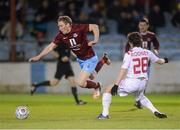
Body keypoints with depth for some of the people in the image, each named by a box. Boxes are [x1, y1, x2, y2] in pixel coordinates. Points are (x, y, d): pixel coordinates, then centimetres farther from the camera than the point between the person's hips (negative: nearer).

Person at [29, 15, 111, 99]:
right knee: (91, 77, 28)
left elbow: (94, 26, -23)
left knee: (80, 83, -14)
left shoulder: (78, 28, -27)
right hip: (80, 60, 7)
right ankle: (103, 60, 48)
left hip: (90, 58, -7)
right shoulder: (61, 36, -12)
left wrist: (95, 40, -34)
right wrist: (38, 57, -12)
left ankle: (97, 86, 16)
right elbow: (51, 46, -6)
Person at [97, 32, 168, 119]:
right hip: (142, 82, 6)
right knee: (140, 96, 36)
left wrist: (116, 85, -19)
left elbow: (123, 70, -17)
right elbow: (158, 61, 21)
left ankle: (105, 114, 3)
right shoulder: (147, 52, 4)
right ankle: (155, 111, 17)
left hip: (131, 82, -5)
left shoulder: (129, 54, -10)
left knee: (108, 89, 10)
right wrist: (164, 60, 45)